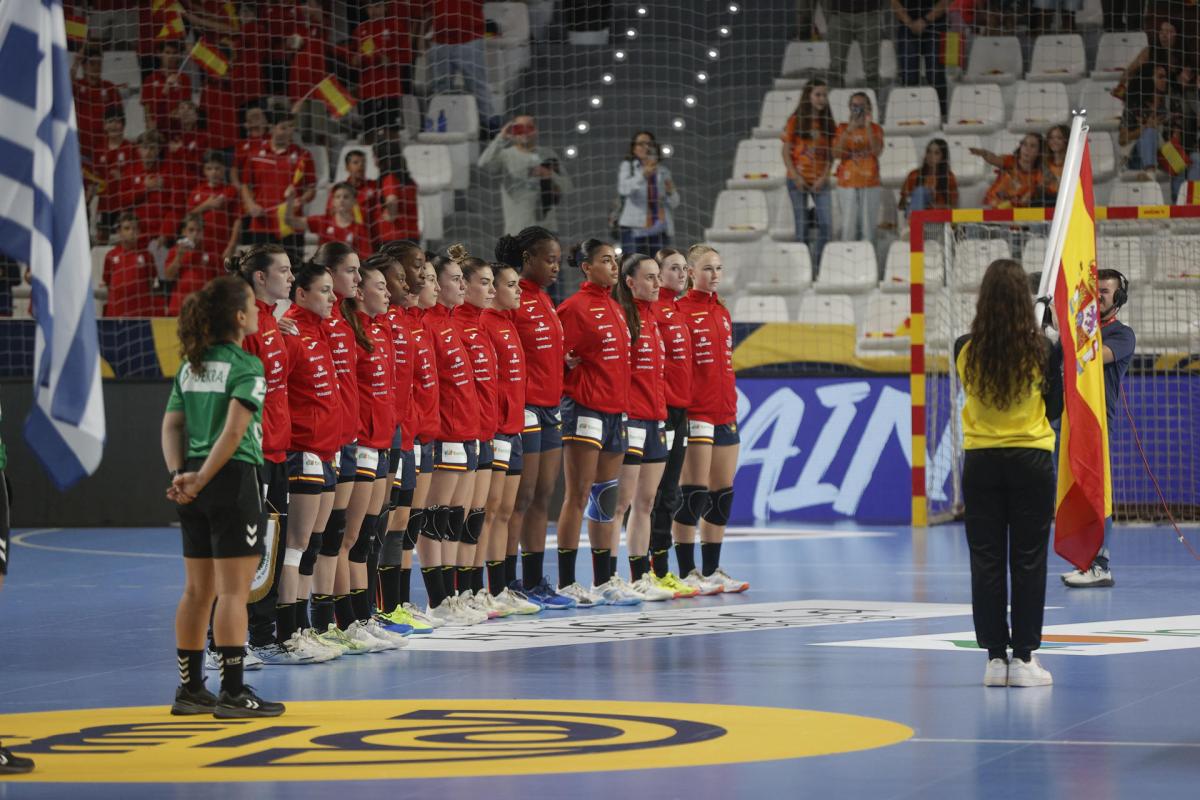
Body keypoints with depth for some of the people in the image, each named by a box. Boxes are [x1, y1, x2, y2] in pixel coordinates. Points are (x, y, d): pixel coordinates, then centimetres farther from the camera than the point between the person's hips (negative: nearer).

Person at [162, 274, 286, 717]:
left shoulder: (190, 367, 12)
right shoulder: (246, 367, -10)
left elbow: (171, 425, 6)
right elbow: (234, 431, -19)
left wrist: (180, 474, -4)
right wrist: (201, 480, -15)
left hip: (195, 490, 7)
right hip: (234, 480, -7)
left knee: (198, 590, 13)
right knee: (233, 591, -4)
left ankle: (190, 688, 18)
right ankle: (232, 693, -4)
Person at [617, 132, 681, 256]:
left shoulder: (663, 171, 17)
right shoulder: (627, 166, 8)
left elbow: (674, 203, 16)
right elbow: (623, 188, -12)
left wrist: (670, 192, -7)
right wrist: (643, 175, -28)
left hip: (659, 231, 3)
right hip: (635, 228, -3)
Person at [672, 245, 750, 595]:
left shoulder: (722, 312, 16)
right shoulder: (680, 310, -7)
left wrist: (732, 405, 16)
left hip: (725, 414, 8)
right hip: (695, 414, -8)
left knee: (722, 494, 9)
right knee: (693, 494, -6)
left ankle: (712, 571, 16)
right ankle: (688, 573, -2)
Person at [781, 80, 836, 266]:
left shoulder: (828, 123, 7)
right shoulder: (795, 121, -1)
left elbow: (831, 154, 6)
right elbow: (786, 152, -1)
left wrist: (824, 177, -8)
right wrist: (796, 177, -11)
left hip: (820, 181, 2)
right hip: (799, 180, -2)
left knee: (826, 226, -7)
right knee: (802, 228, 0)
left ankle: (818, 265, 4)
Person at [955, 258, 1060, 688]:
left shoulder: (965, 350, -7)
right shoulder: (1040, 349, -11)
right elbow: (1054, 403, 1)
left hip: (981, 461, 1)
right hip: (1032, 460, -1)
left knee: (986, 562, 6)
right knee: (1028, 562, 4)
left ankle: (995, 657, 7)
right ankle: (1023, 658, 4)